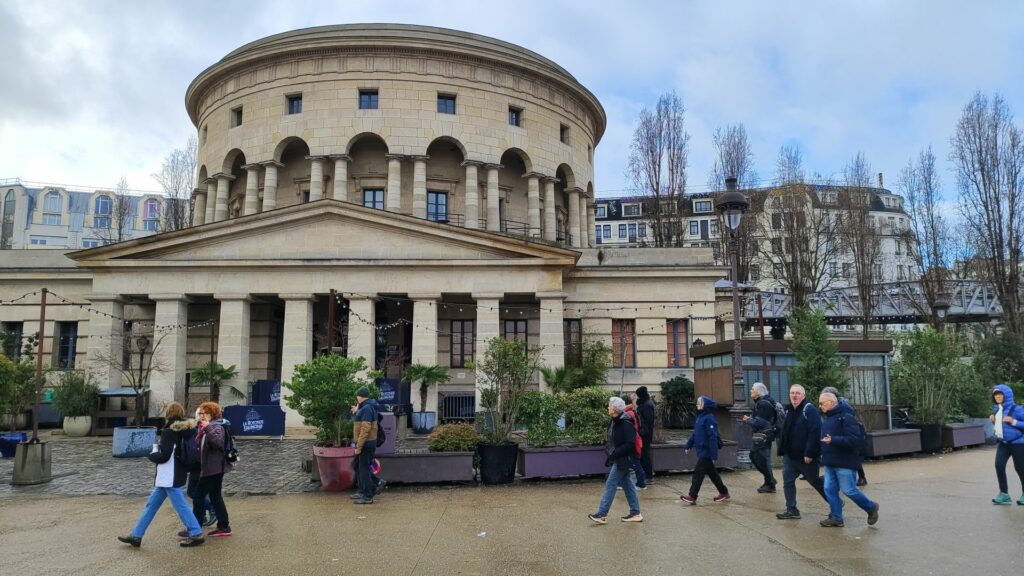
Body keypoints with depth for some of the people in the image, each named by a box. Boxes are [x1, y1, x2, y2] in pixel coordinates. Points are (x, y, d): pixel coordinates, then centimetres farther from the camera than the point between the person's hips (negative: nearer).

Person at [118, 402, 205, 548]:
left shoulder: (168, 432, -16)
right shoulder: (183, 431, 9)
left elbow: (164, 456, -20)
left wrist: (151, 455, -1)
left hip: (169, 478, -9)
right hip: (167, 477, 9)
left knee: (180, 506, -4)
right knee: (152, 504, 15)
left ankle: (196, 534, 0)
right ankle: (136, 535, 22)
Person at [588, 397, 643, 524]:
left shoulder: (625, 423, -21)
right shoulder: (616, 421, 7)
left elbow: (630, 444, -24)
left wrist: (615, 453, -23)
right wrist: (609, 448, 5)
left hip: (623, 460, -9)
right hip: (618, 459, 9)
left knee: (610, 485, -5)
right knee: (627, 485, 14)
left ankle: (602, 515, 1)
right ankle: (635, 513, 22)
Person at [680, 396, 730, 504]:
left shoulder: (709, 418, -18)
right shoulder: (700, 417, 12)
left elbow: (713, 437, -21)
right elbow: (695, 433, 18)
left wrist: (713, 454, -23)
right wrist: (688, 445, 15)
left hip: (706, 451, -9)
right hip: (701, 450, 9)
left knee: (698, 472, -7)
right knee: (712, 472, 16)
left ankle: (692, 496, -5)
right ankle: (724, 492, 28)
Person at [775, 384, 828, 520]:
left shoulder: (810, 410, -15)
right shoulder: (788, 410, 11)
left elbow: (815, 432, -23)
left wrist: (809, 453, -26)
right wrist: (782, 450, 11)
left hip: (805, 456, -7)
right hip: (789, 455, 7)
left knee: (816, 482, 8)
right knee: (787, 482, 4)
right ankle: (791, 510, 12)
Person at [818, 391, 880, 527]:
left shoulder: (846, 417, -15)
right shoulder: (828, 418, 13)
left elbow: (854, 439, -23)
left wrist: (833, 440, -31)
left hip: (844, 462, -8)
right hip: (830, 462, 8)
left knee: (849, 490, -1)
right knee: (829, 489, 5)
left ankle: (871, 507, 22)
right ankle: (836, 518, 12)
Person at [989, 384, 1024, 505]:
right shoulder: (997, 409, 6)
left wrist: (1014, 422, -26)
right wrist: (993, 421, 0)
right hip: (1003, 443, 5)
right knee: (999, 465, -8)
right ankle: (1004, 494, 0)